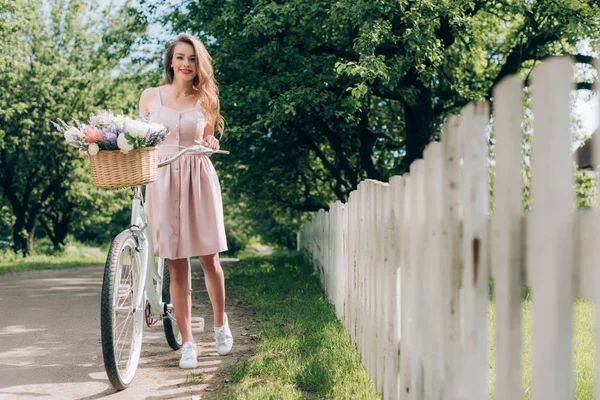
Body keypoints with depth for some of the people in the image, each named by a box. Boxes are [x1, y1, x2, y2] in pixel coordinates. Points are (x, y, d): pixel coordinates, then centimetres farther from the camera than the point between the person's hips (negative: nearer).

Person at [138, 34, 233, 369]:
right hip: (162, 180, 0)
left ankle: (221, 323, 27)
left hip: (198, 179, 0)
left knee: (209, 259, 2)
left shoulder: (205, 100, 8)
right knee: (176, 265, -1)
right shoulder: (151, 96, 8)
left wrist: (211, 145, -8)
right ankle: (188, 342, 7)